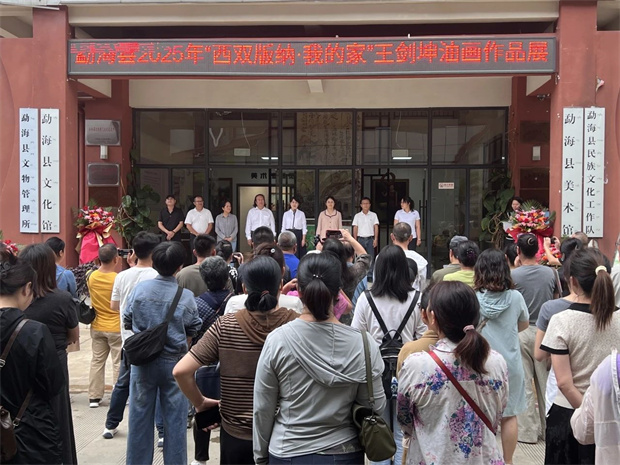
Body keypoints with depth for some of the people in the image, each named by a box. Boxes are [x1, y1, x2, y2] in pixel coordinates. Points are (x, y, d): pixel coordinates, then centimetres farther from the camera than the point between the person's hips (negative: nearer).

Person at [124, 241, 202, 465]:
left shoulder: (139, 289, -9)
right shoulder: (186, 296, -13)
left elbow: (127, 322, 1)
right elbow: (193, 330, -4)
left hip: (143, 361, 2)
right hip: (174, 361, -2)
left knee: (140, 417, 14)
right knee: (174, 419, 9)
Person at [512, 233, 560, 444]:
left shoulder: (513, 275, -13)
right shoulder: (551, 273, -4)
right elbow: (557, 299, 7)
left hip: (520, 332, -3)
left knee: (524, 383, 6)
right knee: (546, 382, 13)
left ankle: (527, 431, 12)